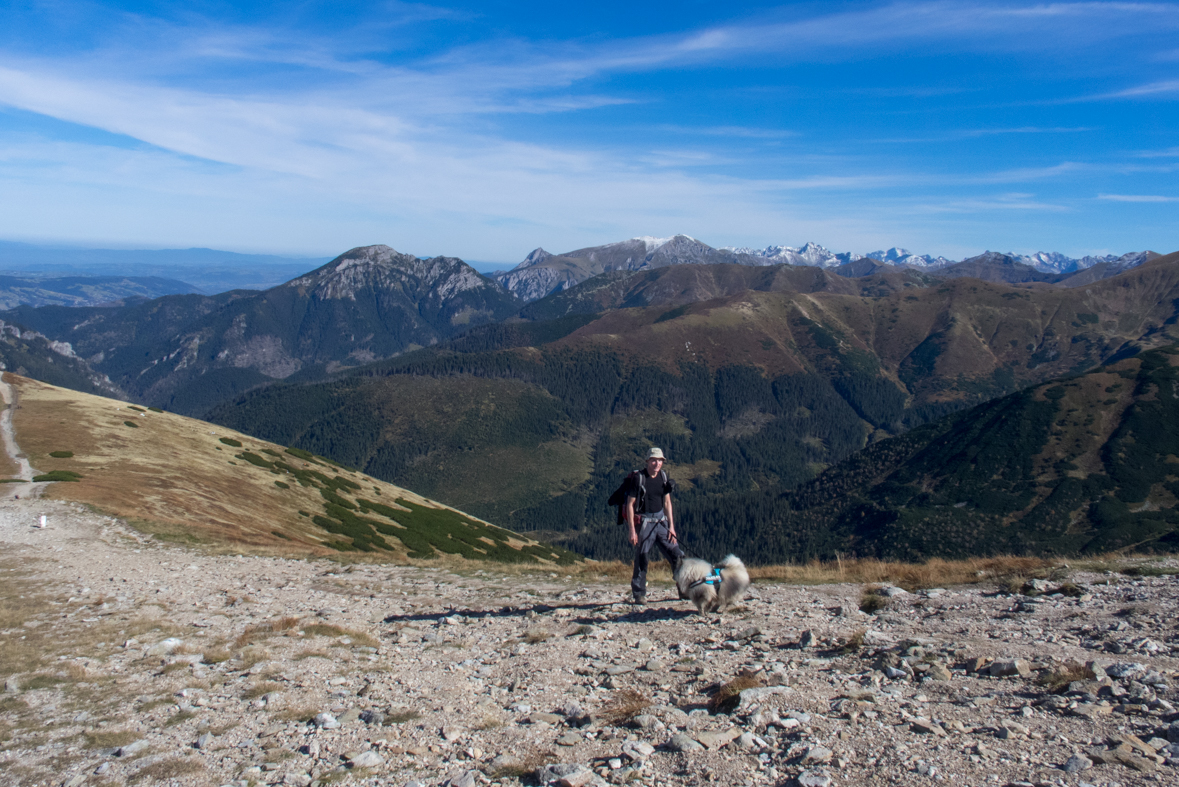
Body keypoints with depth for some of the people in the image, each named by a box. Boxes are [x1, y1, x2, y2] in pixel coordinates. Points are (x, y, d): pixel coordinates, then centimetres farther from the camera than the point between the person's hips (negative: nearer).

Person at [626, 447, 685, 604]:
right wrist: (632, 531, -14)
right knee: (641, 559, -1)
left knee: (677, 555, 0)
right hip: (644, 522, -5)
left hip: (661, 520, 5)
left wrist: (671, 526, 5)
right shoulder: (638, 478, -11)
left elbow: (667, 502, 11)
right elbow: (630, 504, -10)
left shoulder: (663, 477, 5)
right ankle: (639, 594, 11)